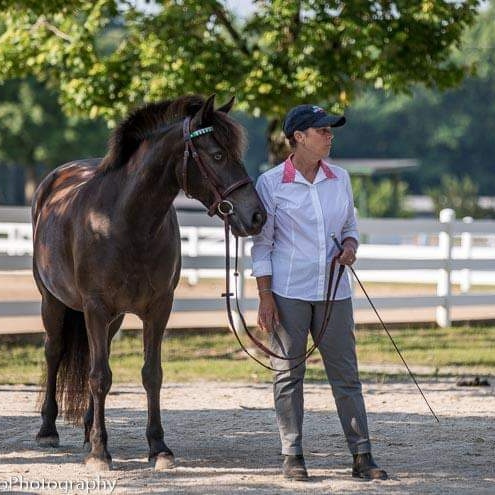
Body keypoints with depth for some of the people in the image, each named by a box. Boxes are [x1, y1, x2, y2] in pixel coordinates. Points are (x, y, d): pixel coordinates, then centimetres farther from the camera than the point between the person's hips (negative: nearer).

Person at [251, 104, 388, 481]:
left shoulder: (340, 179, 7)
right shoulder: (271, 183, -4)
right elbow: (262, 244, -3)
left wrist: (350, 247, -6)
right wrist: (265, 297, -8)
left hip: (333, 291, 4)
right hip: (288, 292, -3)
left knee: (346, 372, 3)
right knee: (289, 373, 3)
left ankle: (362, 456, 5)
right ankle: (292, 456, 11)